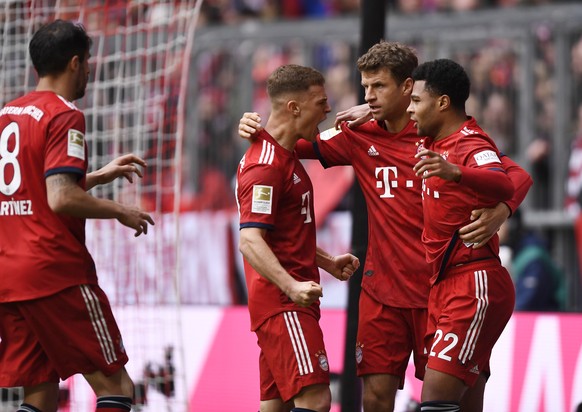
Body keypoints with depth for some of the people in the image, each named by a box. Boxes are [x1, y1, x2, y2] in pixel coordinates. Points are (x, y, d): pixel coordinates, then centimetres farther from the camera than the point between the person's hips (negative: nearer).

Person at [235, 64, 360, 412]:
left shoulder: (286, 157, 19)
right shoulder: (266, 165, -15)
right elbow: (250, 241, -24)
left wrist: (327, 263, 25)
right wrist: (292, 286, -35)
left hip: (288, 303, 11)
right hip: (282, 304, -11)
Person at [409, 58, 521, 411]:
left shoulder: (471, 145, -14)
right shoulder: (432, 142, 14)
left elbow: (504, 186, -38)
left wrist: (453, 173, -54)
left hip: (475, 286, -10)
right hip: (444, 286, 10)